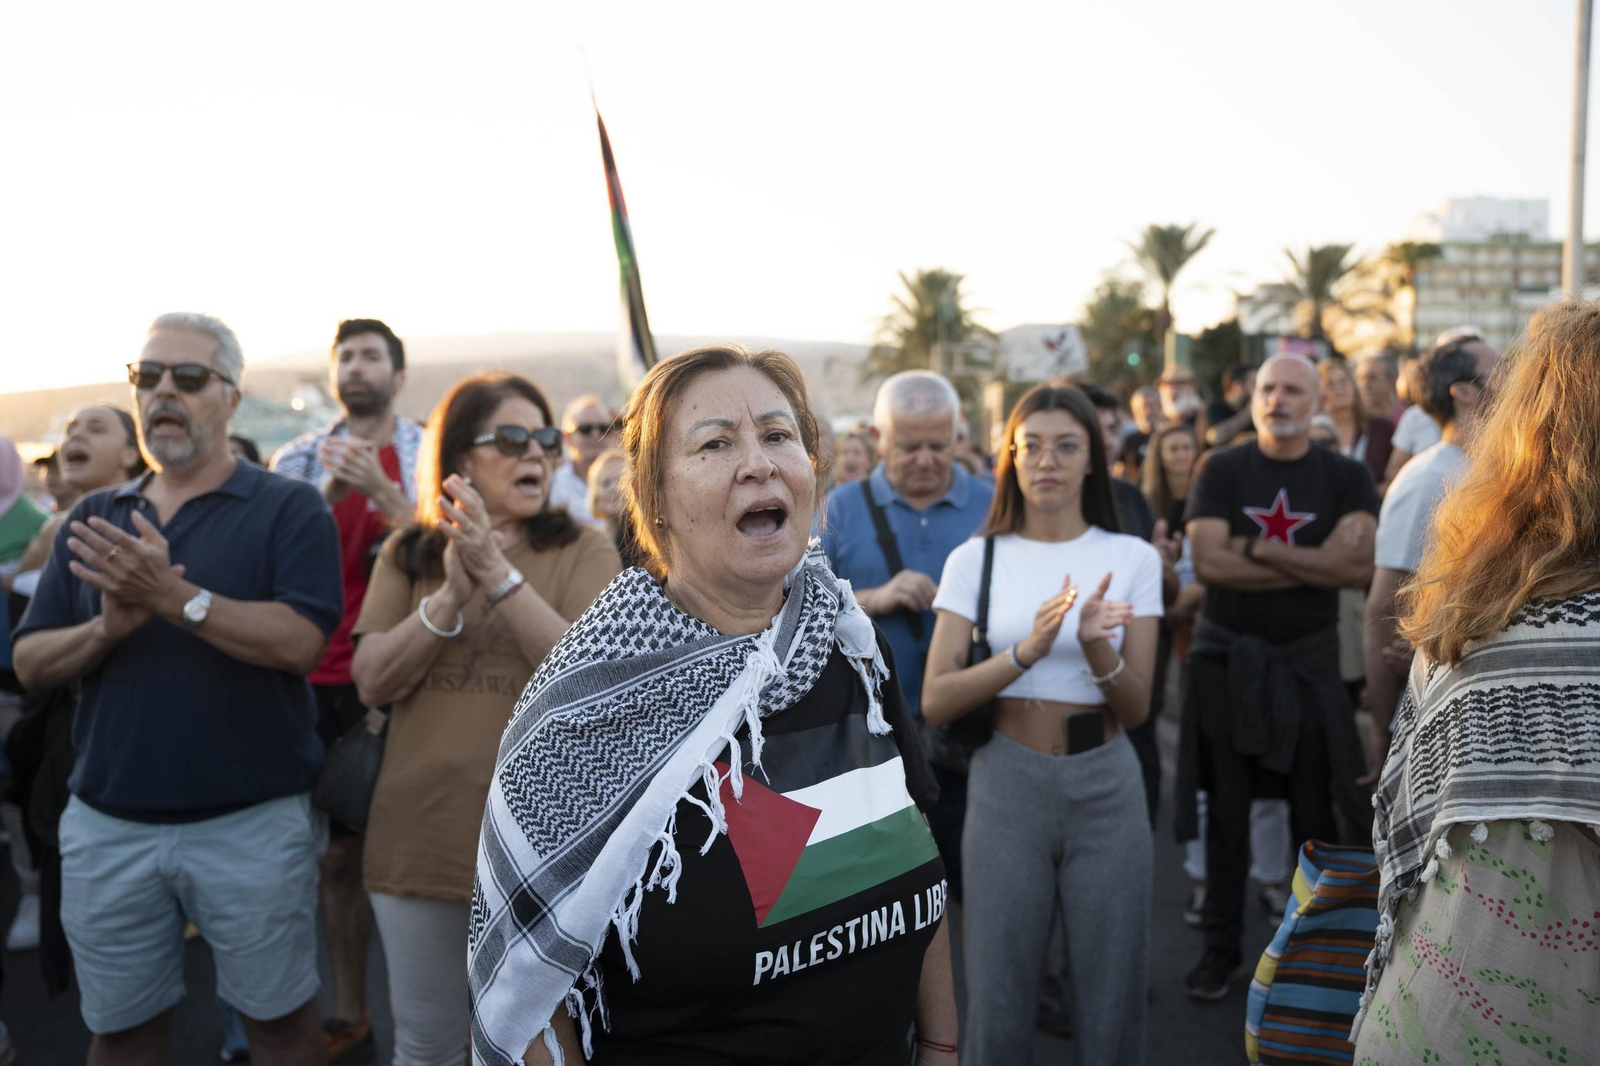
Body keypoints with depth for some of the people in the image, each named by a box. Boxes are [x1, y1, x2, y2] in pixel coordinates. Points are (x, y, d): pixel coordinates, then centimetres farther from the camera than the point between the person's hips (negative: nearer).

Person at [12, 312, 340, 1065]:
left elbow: (299, 642, -18)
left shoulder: (288, 509, -5)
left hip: (254, 821, -4)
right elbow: (30, 664, 6)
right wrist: (106, 628, -14)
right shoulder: (92, 520, 9)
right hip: (107, 824, 4)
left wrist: (174, 596, -25)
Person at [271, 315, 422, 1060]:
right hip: (321, 681, 3)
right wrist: (326, 497, -12)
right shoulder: (300, 461, 11)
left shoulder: (430, 455, 4)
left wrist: (382, 494, -17)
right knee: (341, 852, 9)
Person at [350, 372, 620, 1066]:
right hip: (419, 836, 3)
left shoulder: (582, 552, -4)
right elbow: (372, 684, -4)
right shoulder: (408, 554, 4)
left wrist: (499, 575, -24)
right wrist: (451, 595, -19)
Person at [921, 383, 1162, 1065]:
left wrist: (1096, 647, -21)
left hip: (1105, 785, 1)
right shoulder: (976, 558, 1)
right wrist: (1028, 650, -23)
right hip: (1006, 784, -1)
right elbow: (935, 702, -8)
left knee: (1112, 997, 9)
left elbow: (1136, 709, -1)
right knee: (997, 998, 6)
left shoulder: (1132, 557, 3)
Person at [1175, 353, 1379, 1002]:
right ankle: (1221, 948, 19)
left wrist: (1257, 547, -15)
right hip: (1226, 658, 0)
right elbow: (1208, 562, -14)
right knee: (1226, 812, 7)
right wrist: (1316, 564, -12)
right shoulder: (1222, 471, 0)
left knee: (1315, 814, 6)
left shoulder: (1346, 478, 2)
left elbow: (1360, 568, -14)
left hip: (1307, 661, 1)